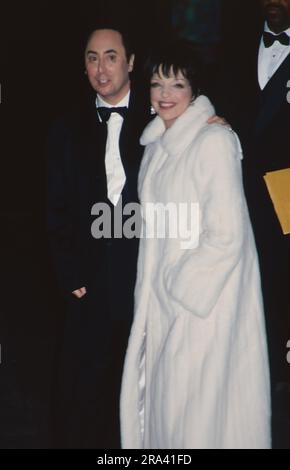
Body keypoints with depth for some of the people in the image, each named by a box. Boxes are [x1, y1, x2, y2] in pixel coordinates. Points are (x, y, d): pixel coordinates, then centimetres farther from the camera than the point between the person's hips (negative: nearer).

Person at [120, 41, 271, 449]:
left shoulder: (215, 141, -15)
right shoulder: (157, 146, 9)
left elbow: (228, 236, -18)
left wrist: (182, 290, -14)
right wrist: (155, 290, 9)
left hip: (205, 298, -7)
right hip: (161, 298, 8)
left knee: (201, 403, 0)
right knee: (161, 397, 14)